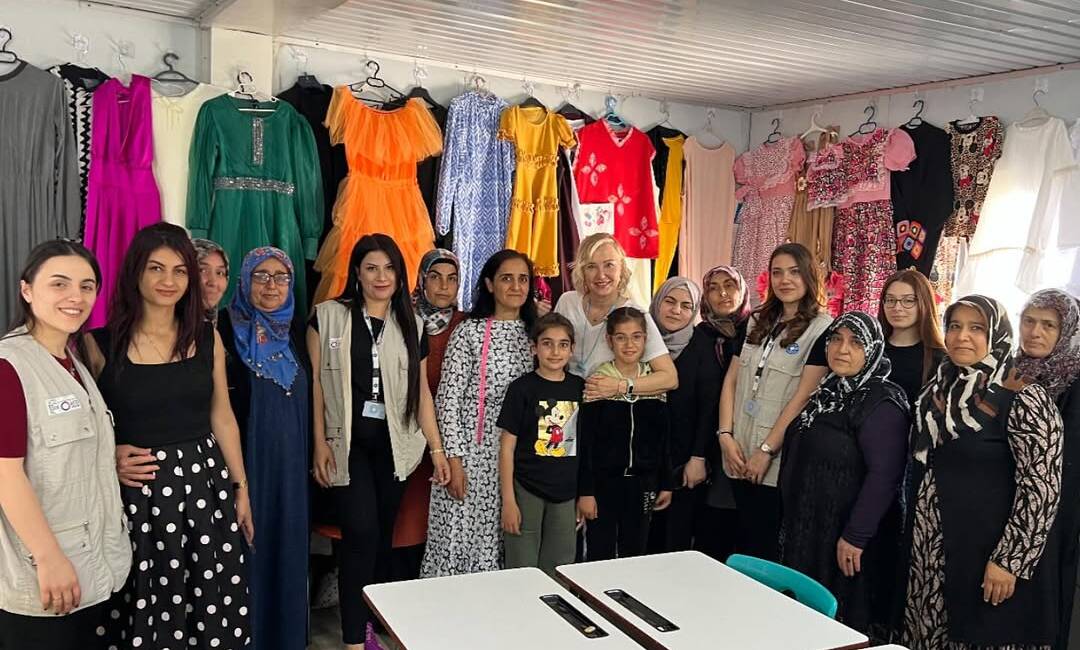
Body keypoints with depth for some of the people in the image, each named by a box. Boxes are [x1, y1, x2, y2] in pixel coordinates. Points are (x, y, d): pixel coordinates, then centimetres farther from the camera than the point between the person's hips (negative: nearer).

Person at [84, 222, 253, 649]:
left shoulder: (207, 338, 5)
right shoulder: (100, 343, -4)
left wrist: (241, 488, 10)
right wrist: (109, 458, -13)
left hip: (204, 481, 2)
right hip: (136, 490, -2)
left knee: (213, 609, 7)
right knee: (143, 613, 6)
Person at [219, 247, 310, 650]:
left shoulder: (295, 333, 9)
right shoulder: (226, 329, -8)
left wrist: (309, 455, 12)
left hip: (290, 462, 5)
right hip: (246, 457, -5)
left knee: (288, 543, 12)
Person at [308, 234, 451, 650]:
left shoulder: (412, 326, 9)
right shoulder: (328, 316, 0)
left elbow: (421, 391, 10)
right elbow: (315, 382, -2)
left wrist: (436, 447, 6)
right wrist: (320, 442, -8)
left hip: (393, 443, 3)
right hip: (347, 441, -3)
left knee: (383, 535, 9)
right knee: (361, 533, -9)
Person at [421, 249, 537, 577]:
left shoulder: (533, 332, 9)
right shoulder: (468, 332, -5)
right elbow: (448, 398, -8)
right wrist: (454, 458, -13)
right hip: (472, 452, -4)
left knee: (502, 541, 8)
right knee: (458, 537, -1)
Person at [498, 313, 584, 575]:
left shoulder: (580, 388, 5)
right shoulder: (522, 388, -6)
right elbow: (507, 447, -6)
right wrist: (508, 501, -9)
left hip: (567, 494, 4)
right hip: (527, 492, -3)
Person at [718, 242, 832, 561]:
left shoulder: (822, 329, -7)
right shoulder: (756, 322, 11)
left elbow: (803, 396, -13)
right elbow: (731, 381, 9)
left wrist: (767, 450, -14)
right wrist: (726, 436, -2)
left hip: (781, 461, -5)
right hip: (739, 455, 5)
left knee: (770, 548, 5)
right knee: (744, 541, 14)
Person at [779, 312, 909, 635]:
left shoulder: (882, 402, -16)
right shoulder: (829, 391, 10)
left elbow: (883, 475, -23)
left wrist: (855, 536, -23)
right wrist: (791, 517, 19)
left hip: (845, 538, -8)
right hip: (807, 527, 8)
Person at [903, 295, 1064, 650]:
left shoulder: (1023, 399, -15)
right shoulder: (939, 390, 5)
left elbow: (1041, 489, -17)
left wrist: (1008, 561, -19)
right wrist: (915, 538, 14)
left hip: (990, 554, -6)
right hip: (934, 551, 6)